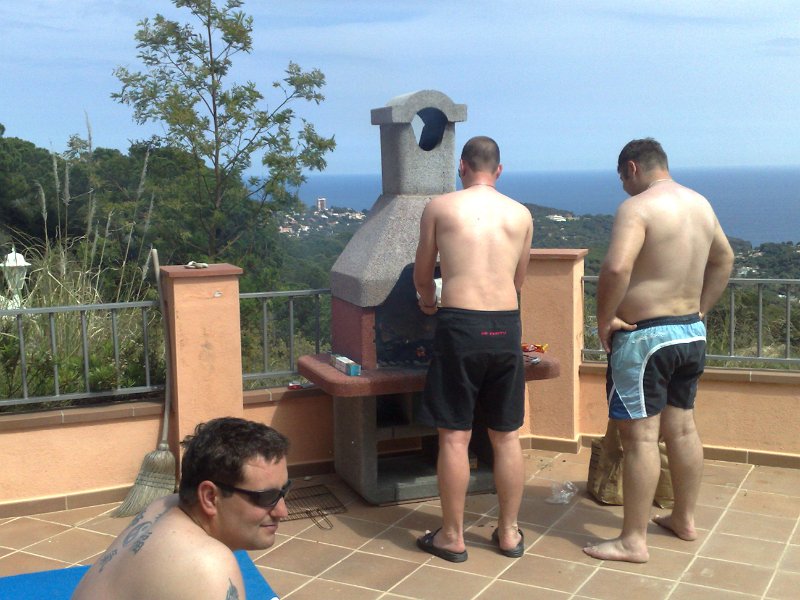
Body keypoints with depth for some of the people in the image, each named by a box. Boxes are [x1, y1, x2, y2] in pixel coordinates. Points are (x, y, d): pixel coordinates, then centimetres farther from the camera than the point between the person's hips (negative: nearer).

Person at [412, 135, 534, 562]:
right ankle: (509, 532, 23)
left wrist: (428, 302, 35)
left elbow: (422, 274, 13)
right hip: (507, 326, 3)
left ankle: (452, 537, 14)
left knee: (454, 436, 5)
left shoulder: (439, 207, 4)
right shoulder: (521, 214, 10)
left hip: (460, 324, -3)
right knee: (506, 436, 13)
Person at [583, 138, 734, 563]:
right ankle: (685, 519, 32)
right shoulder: (700, 204, 11)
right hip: (691, 333, 8)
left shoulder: (637, 207, -15)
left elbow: (616, 268, -30)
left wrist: (603, 321, -17)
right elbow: (724, 260, 25)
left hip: (645, 337, -8)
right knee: (682, 428, 18)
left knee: (640, 436, -3)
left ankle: (633, 541, 3)